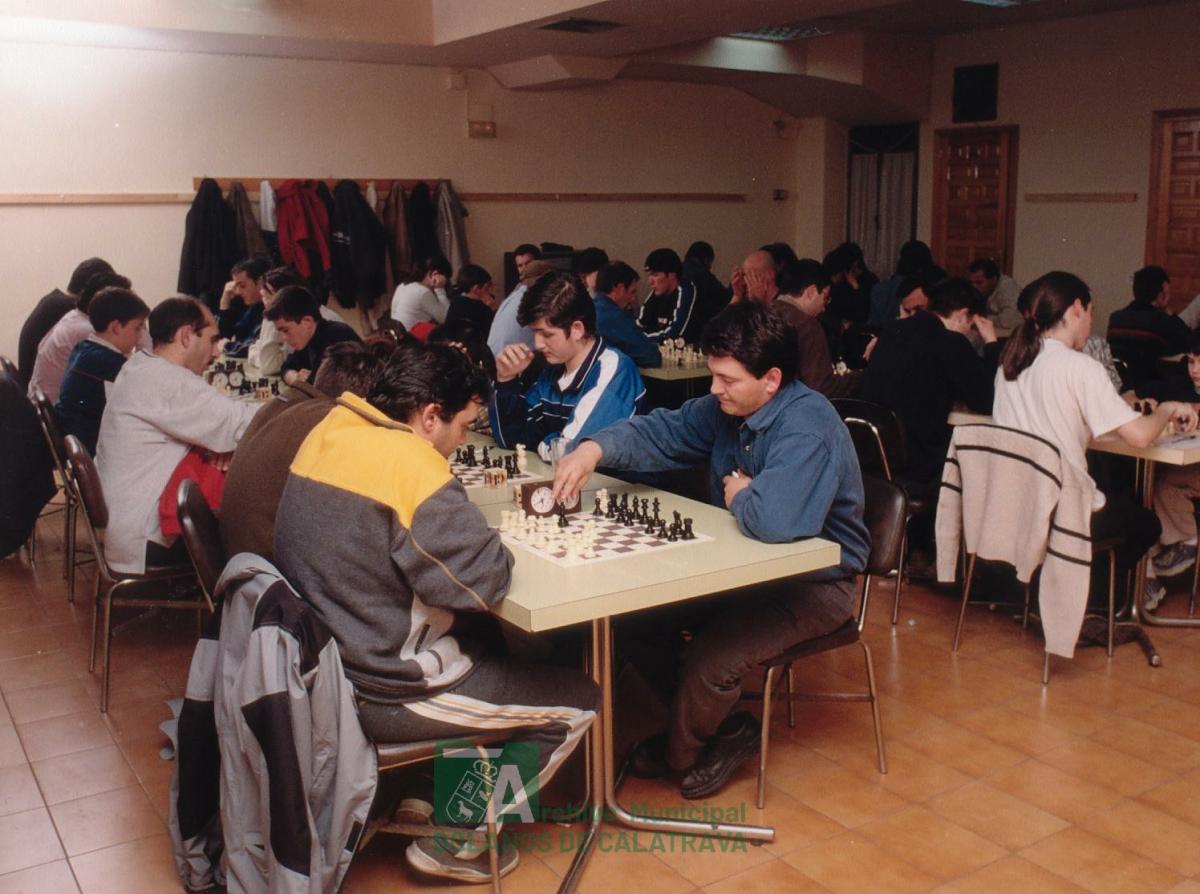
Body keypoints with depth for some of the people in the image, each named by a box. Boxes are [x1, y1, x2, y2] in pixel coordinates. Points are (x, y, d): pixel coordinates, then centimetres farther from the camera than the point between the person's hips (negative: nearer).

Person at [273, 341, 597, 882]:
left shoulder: (327, 433, 1)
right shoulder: (410, 463, -24)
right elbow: (486, 581, -25)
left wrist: (466, 527, 0)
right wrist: (491, 544, -3)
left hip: (321, 662, 9)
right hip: (381, 692, -9)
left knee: (484, 637, 31)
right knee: (579, 701, 5)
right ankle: (455, 841, 16)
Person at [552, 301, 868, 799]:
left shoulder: (808, 429, -29)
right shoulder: (727, 407, -1)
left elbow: (773, 520, -44)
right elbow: (660, 433, 3)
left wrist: (739, 495, -21)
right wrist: (596, 448, -17)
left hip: (815, 582, -9)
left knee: (708, 661, -24)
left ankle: (678, 754, 12)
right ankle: (715, 727, 17)